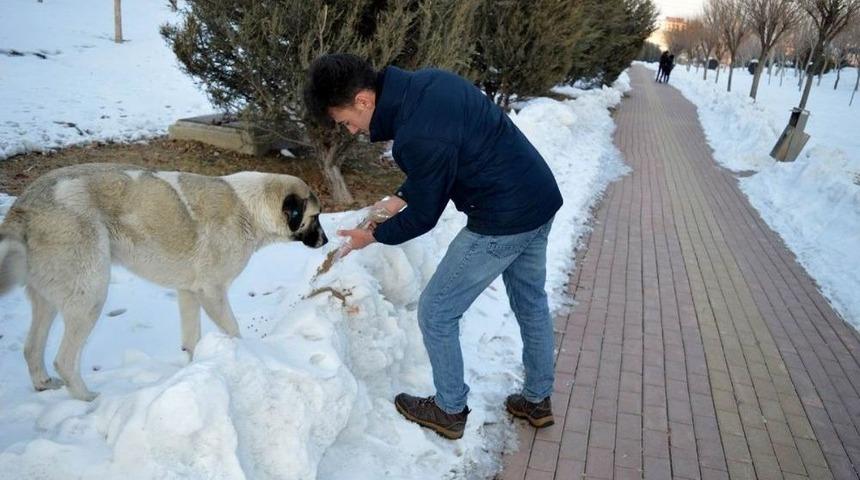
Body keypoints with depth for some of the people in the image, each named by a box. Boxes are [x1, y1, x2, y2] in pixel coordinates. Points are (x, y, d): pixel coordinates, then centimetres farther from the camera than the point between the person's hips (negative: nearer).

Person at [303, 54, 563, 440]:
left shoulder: (417, 137, -26)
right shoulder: (428, 81, 1)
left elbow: (424, 217, -12)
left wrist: (374, 235, 5)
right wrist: (401, 198, 11)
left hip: (504, 221, -10)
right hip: (542, 198, 10)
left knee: (436, 313, 6)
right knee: (531, 302, 23)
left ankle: (449, 411, 25)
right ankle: (537, 400, 42)